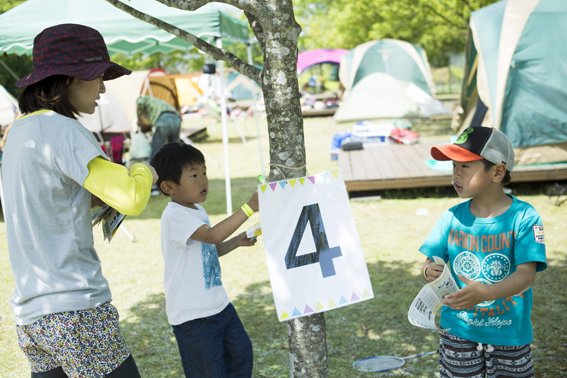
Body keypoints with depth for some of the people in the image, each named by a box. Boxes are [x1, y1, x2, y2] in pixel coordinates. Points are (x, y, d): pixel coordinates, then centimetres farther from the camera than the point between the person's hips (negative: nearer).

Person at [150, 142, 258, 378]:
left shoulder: (197, 211, 11)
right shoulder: (175, 216, -21)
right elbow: (213, 235, -34)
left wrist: (236, 241, 8)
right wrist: (249, 207, -36)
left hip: (217, 303, 9)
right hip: (193, 314, -9)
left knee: (241, 352, 18)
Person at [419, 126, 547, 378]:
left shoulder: (523, 217, -14)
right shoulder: (453, 218, -4)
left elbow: (526, 274, -23)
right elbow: (430, 261, 0)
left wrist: (485, 293, -40)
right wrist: (429, 271, -26)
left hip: (509, 333, -2)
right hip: (458, 330, 2)